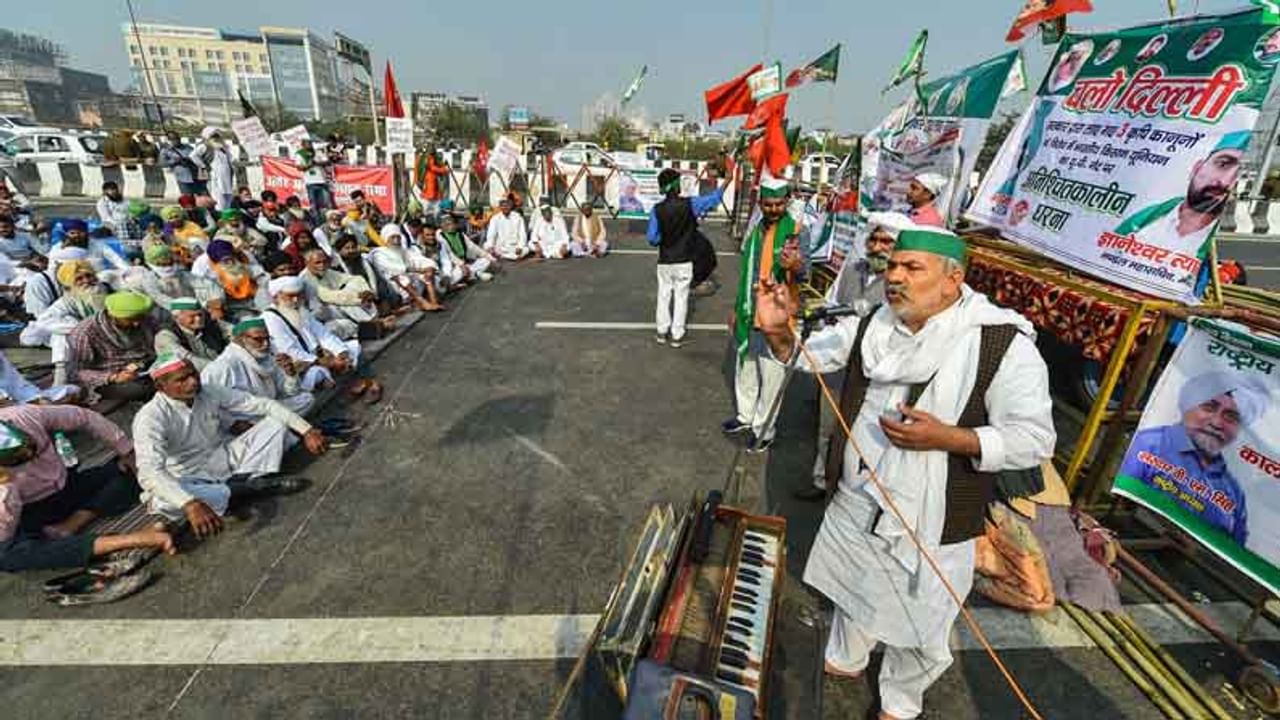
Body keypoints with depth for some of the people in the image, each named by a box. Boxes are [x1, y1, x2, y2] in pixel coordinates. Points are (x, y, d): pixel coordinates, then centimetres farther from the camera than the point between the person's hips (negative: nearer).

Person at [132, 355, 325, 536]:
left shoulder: (211, 393, -9)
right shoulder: (150, 417, -22)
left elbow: (263, 404, -7)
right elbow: (148, 472, -36)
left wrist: (306, 430, -18)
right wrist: (191, 504, -54)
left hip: (229, 459, 4)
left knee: (277, 421, -7)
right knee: (162, 500, -38)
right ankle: (248, 486, -19)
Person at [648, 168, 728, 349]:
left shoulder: (657, 209, -8)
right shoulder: (689, 204, -12)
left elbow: (652, 238, -8)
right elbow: (714, 198, -3)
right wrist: (726, 180, 9)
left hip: (664, 262, 2)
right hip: (684, 261, -1)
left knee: (664, 295, 15)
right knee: (681, 297, 8)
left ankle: (662, 332, 22)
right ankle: (676, 335, 14)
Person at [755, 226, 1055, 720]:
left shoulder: (1004, 343, -18)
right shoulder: (872, 325, -4)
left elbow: (1035, 438, -16)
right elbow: (807, 354, 0)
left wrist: (947, 437, -31)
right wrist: (779, 332, -23)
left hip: (930, 521, -4)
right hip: (856, 501, 4)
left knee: (919, 628, 17)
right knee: (851, 588, 27)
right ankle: (845, 661, 58)